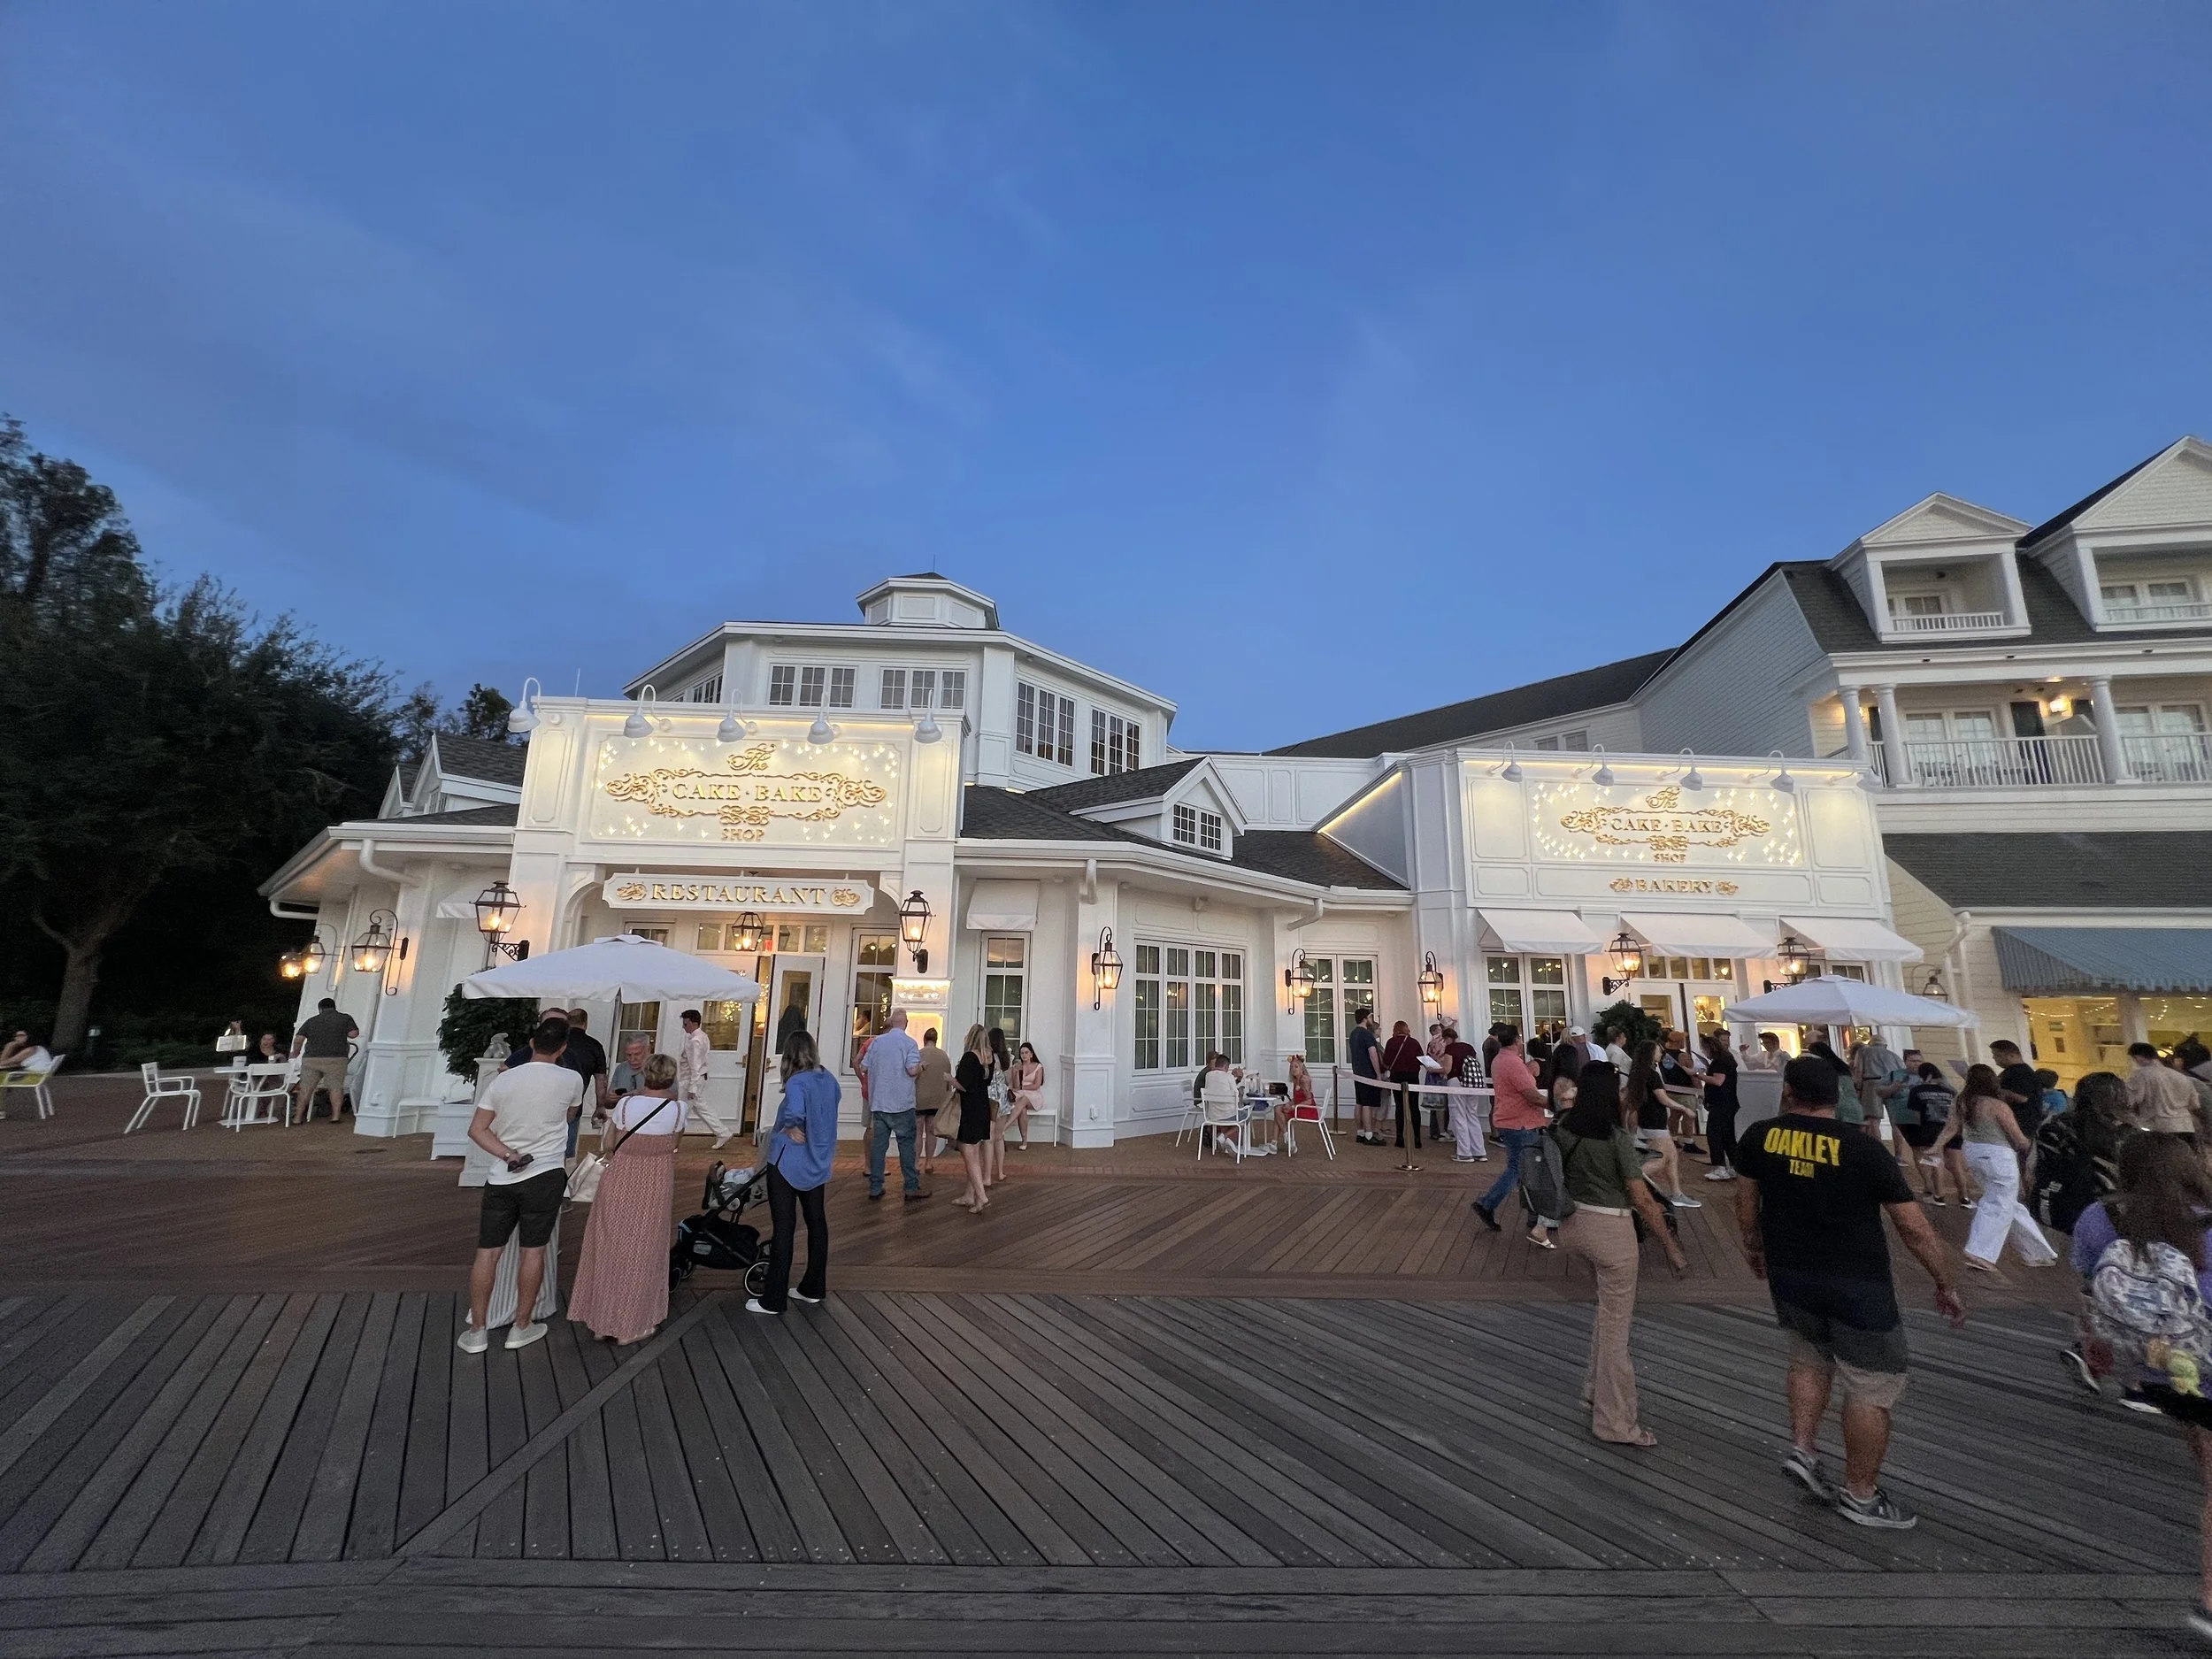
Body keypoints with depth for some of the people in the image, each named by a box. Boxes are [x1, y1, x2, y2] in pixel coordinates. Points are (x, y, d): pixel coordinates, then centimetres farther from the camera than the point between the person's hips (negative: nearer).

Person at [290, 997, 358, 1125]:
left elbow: (298, 1039, 4)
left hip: (311, 1058, 2)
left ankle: (299, 1117, 15)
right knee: (336, 1087, 3)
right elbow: (354, 1033, -5)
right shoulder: (345, 1018, 4)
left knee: (306, 1089, 12)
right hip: (335, 1059, -2)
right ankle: (335, 1116, -2)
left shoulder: (311, 1021, 10)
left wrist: (295, 1052, 21)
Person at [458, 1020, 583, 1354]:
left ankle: (476, 1332, 17)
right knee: (533, 1251, 8)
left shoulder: (502, 1080, 0)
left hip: (501, 1178, 3)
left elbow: (477, 1129, -1)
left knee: (487, 1252, 10)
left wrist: (508, 1155, -6)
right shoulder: (571, 1080, -7)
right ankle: (521, 1327, 18)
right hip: (544, 1176, -2)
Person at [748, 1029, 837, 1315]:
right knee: (817, 1221, 14)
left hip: (788, 1163, -7)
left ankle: (774, 1299, 8)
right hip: (818, 1162, 7)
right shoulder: (828, 1077, 2)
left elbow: (794, 1112, -39)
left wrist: (790, 1128, -19)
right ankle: (814, 1288, 27)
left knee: (784, 1227, 0)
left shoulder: (797, 1082, -21)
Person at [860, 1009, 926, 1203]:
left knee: (878, 1143, 8)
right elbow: (912, 1070, -19)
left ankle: (875, 1187, 12)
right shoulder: (910, 1043, -9)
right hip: (902, 1103, -4)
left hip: (878, 1102, 4)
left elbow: (864, 1067, 7)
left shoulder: (877, 1041, 4)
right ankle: (911, 1188, 5)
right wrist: (921, 1068, 2)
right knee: (906, 1144, 4)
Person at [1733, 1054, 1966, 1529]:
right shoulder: (1865, 1149, -15)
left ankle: (1802, 1449, 22)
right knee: (1873, 1387, 11)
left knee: (1811, 1360, 26)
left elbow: (1746, 1201, 7)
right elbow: (1915, 1228, -10)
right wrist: (1945, 1285, 6)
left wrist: (1754, 1247, 25)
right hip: (1858, 1286, -3)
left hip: (1789, 1276, 4)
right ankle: (1861, 1496, 20)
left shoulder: (1761, 1137, -6)